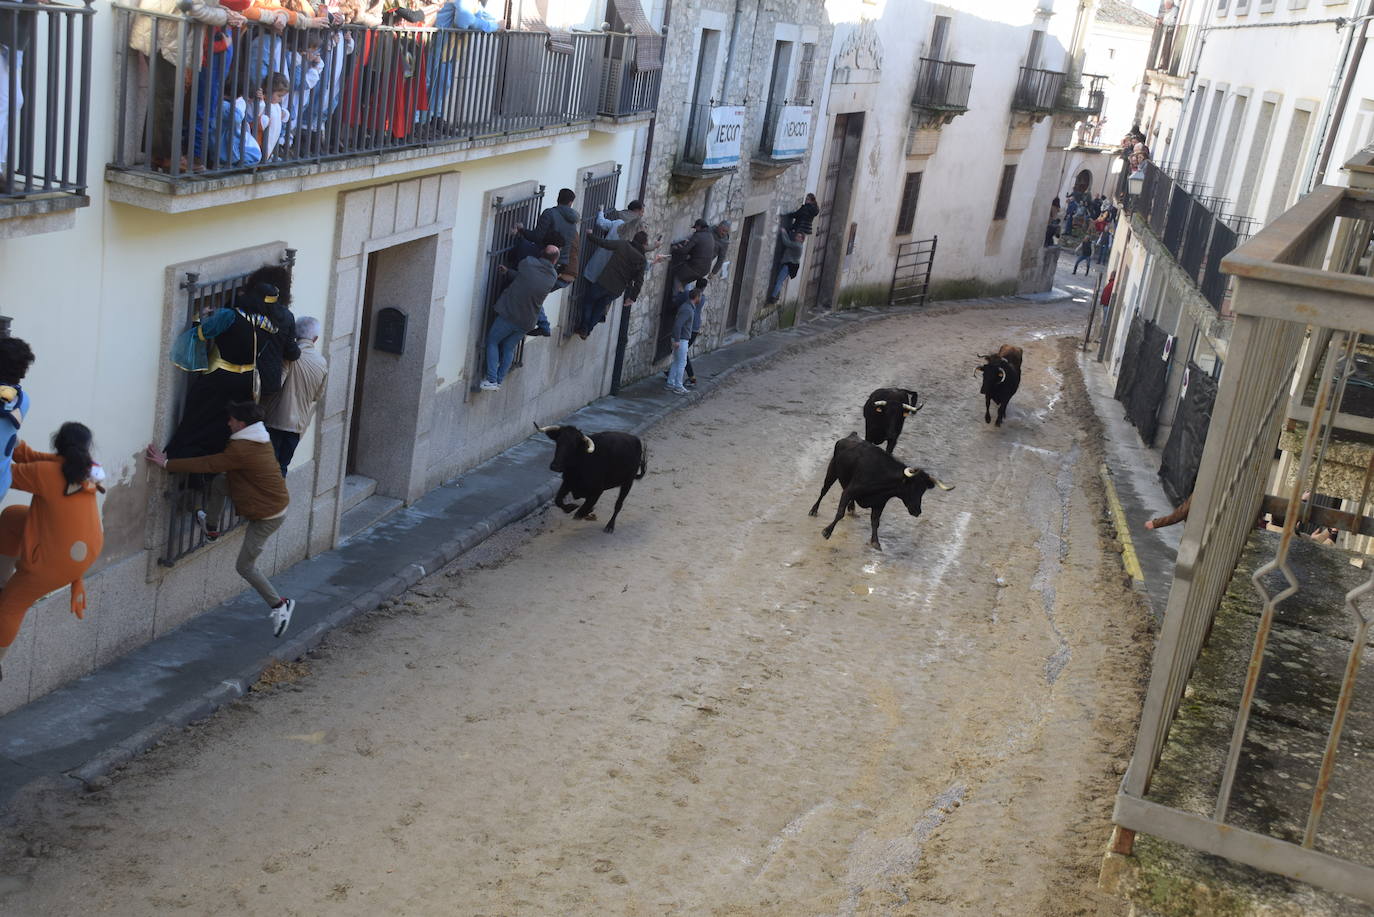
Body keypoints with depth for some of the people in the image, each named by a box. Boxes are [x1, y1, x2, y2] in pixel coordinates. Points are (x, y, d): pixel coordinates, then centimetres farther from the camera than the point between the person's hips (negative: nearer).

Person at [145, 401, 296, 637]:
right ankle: (211, 527, 26)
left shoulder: (241, 450, -25)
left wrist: (166, 463, -18)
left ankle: (279, 605, 7)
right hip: (277, 501, 9)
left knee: (245, 566, 1)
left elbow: (206, 465, -23)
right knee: (220, 480, 10)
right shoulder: (262, 440, 5)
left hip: (267, 516, -9)